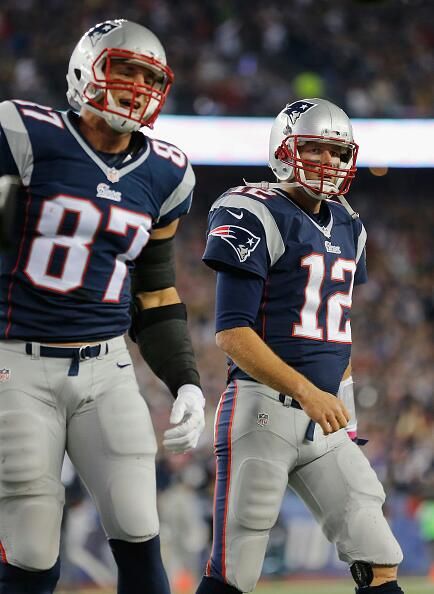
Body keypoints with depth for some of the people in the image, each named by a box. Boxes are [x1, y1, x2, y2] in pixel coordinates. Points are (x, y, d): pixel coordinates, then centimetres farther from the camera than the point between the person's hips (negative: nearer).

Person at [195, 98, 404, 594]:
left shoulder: (347, 227, 16)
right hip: (264, 409, -7)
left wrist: (340, 403, 17)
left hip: (326, 422, 7)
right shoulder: (256, 216, -9)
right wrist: (307, 392, -23)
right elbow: (232, 332, -15)